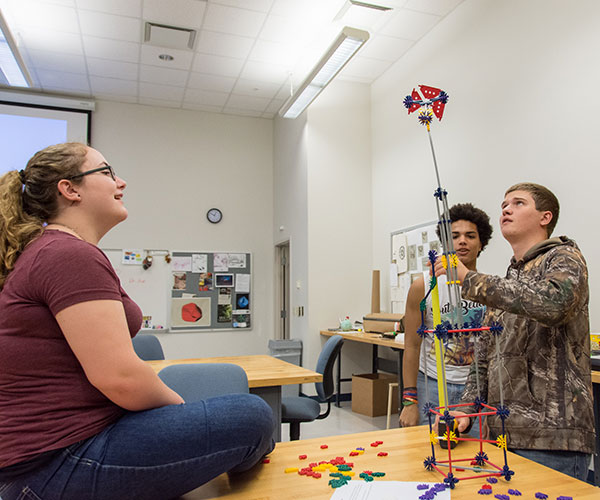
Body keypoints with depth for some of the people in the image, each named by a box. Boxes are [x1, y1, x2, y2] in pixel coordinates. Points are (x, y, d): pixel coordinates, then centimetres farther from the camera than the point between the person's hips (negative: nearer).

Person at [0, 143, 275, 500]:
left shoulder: (42, 252, 16)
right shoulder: (72, 255, -18)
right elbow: (119, 377, -26)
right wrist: (181, 406, -6)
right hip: (62, 462, -11)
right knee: (254, 417, -13)